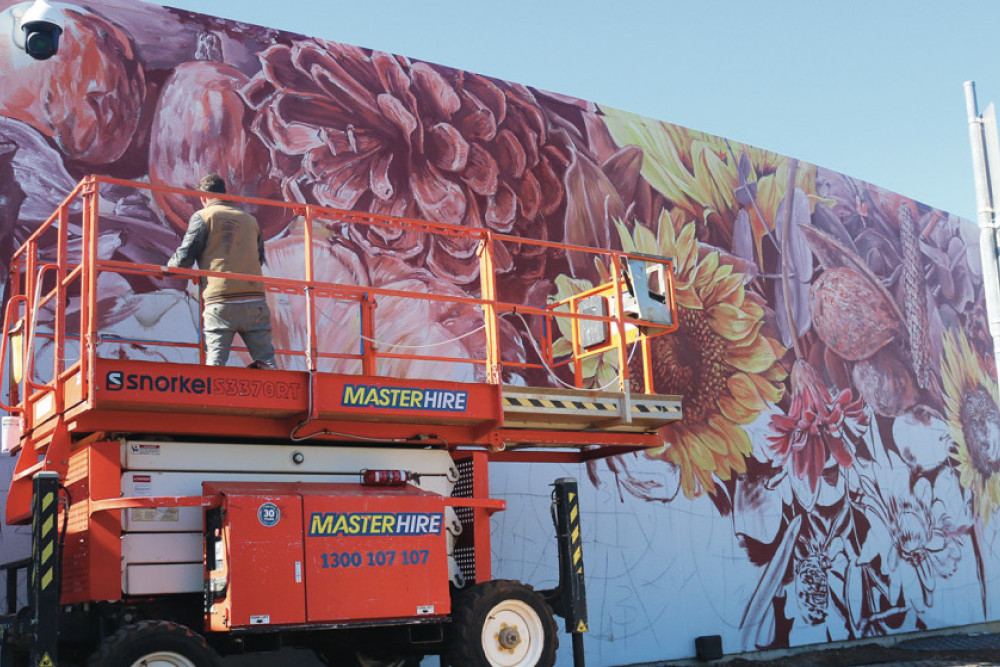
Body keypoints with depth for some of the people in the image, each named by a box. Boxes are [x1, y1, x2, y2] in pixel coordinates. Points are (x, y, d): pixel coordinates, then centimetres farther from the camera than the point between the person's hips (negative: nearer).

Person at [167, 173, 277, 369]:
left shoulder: (202, 216, 7)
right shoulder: (250, 220, 19)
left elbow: (185, 257, 2)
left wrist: (167, 269, 22)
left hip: (220, 303, -3)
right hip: (255, 301, 3)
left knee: (214, 365, -3)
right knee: (267, 364, 4)